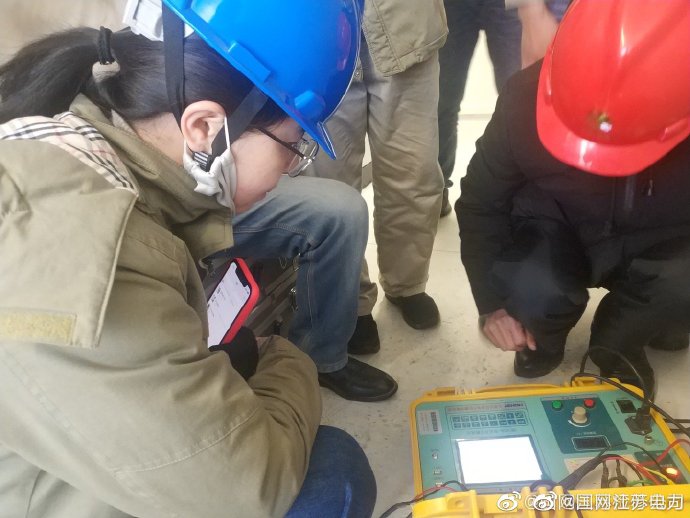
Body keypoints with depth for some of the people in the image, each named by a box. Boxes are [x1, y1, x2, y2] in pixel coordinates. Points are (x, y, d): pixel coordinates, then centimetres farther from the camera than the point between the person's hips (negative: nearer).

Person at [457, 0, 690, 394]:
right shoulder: (527, 98, -26)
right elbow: (482, 201, -11)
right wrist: (493, 301, -14)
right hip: (561, 229, 0)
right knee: (531, 291, -32)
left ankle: (616, 344, 3)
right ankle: (543, 340, 7)